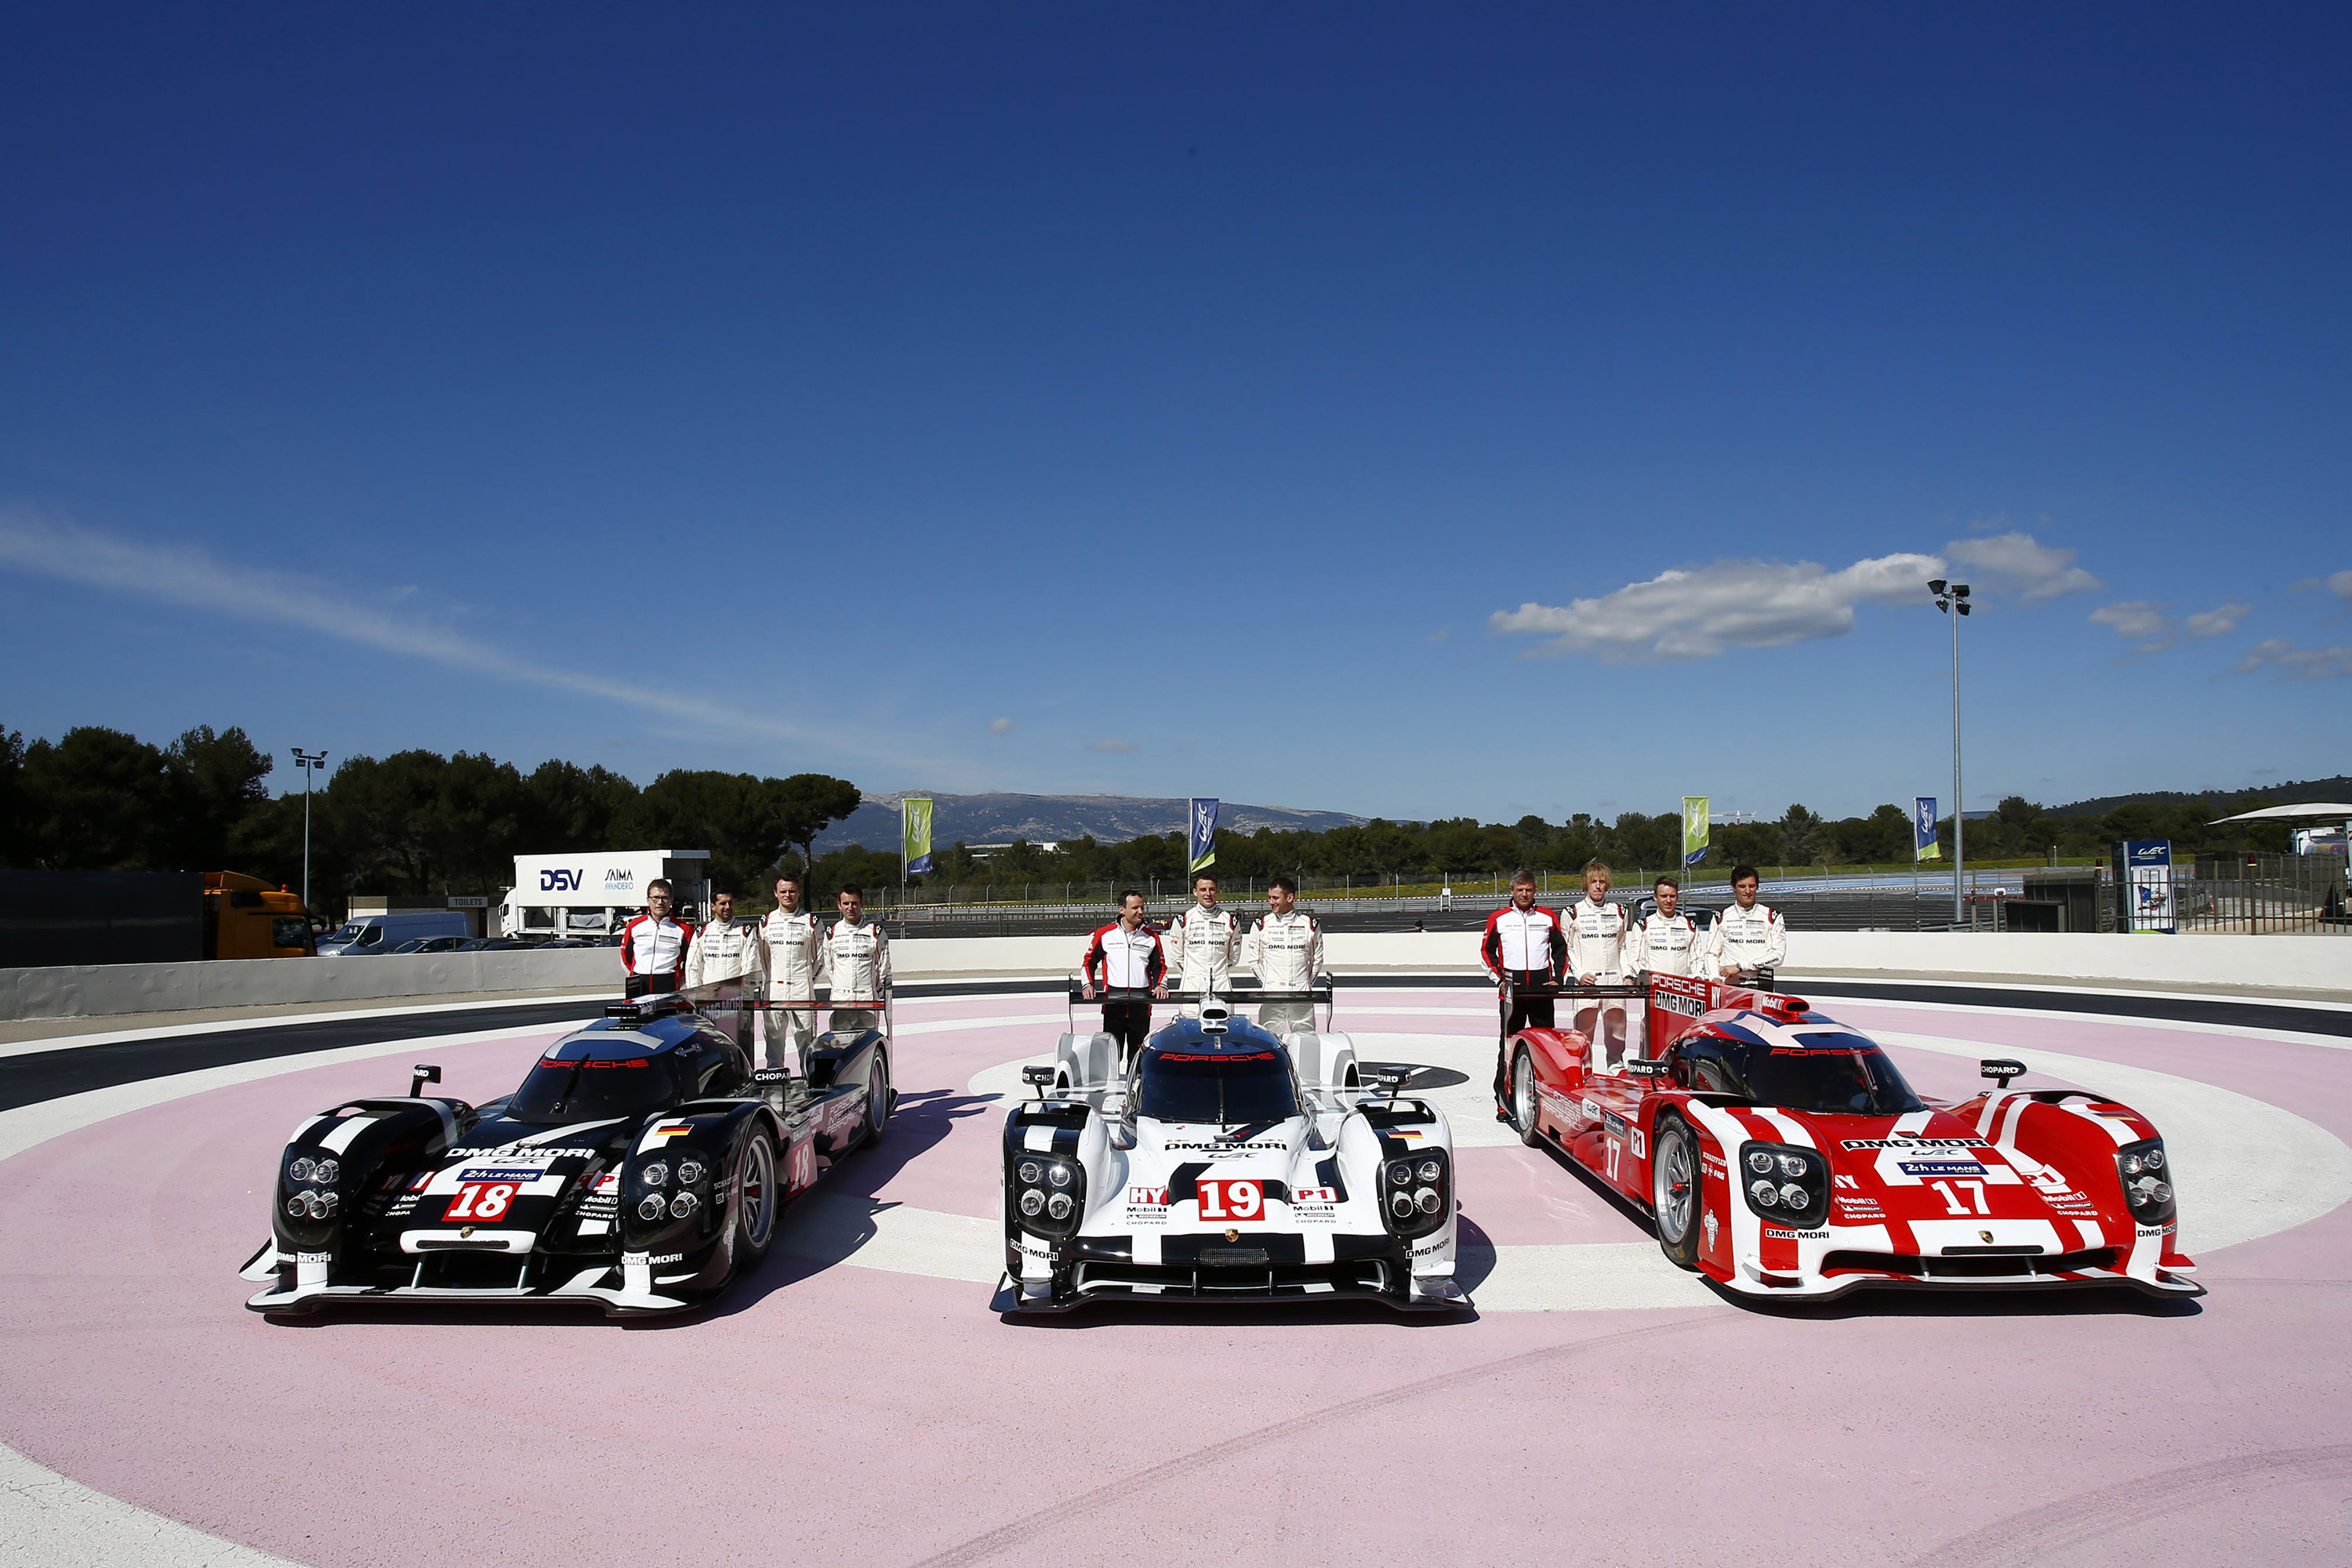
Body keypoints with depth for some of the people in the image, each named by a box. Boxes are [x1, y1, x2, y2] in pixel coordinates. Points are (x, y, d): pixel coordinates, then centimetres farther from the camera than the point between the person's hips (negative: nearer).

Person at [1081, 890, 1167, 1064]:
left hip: (1141, 1003, 2)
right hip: (1112, 1002, -2)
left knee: (1138, 1054, 6)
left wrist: (1161, 985, -2)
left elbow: (1160, 966, 15)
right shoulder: (1104, 934, 4)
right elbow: (1088, 962, 11)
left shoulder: (1151, 937, 9)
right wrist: (1087, 985, -3)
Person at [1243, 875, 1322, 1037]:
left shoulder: (1310, 924, 4)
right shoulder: (1261, 925, 2)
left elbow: (1317, 959, 12)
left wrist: (1307, 984, 7)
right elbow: (1253, 960, 8)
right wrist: (1267, 983, 3)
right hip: (1271, 994, -1)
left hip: (1302, 996, 1)